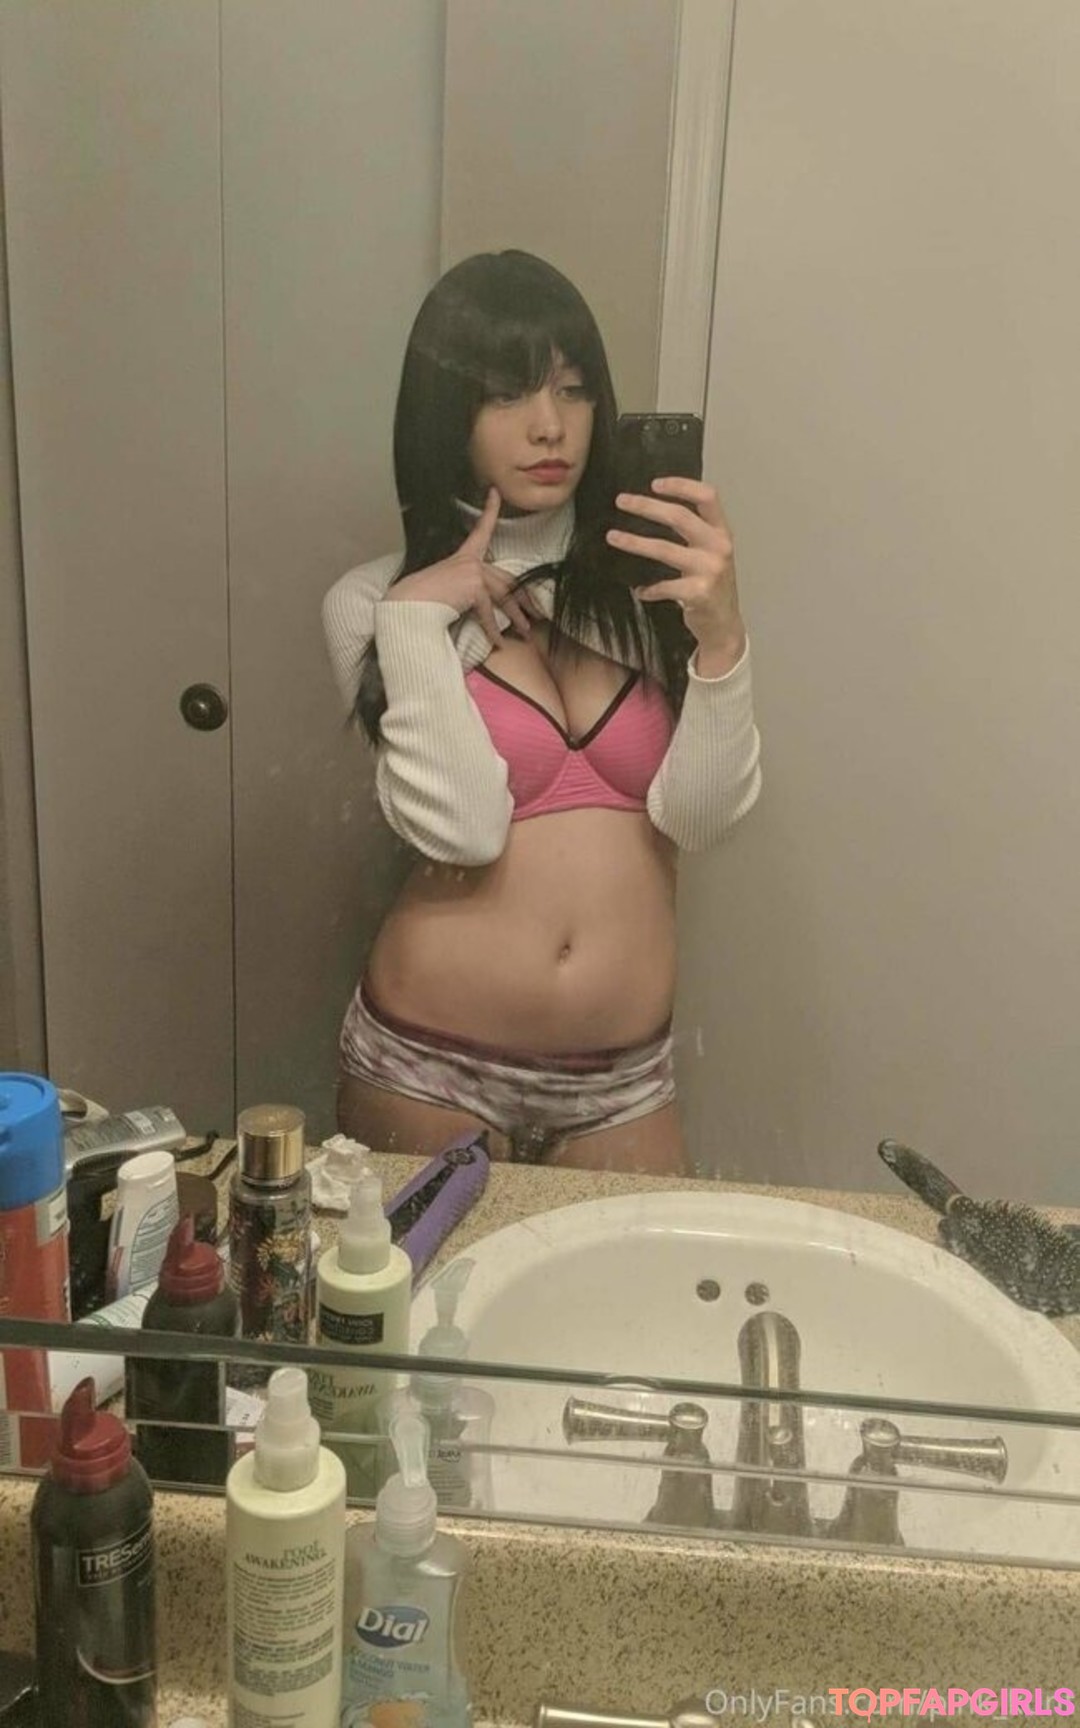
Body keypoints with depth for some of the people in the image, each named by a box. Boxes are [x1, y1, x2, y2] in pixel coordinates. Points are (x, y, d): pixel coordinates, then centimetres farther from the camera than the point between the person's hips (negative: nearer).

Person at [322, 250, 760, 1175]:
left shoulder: (651, 579, -1)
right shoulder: (375, 602, -4)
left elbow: (702, 815, -10)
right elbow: (460, 828, -17)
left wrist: (720, 634, -23)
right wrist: (416, 619, -16)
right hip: (428, 1067, -1)